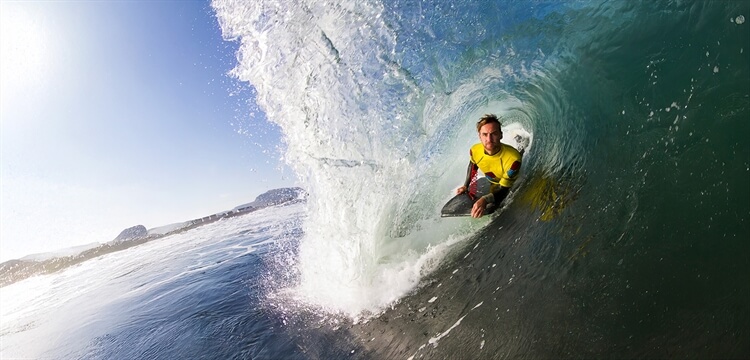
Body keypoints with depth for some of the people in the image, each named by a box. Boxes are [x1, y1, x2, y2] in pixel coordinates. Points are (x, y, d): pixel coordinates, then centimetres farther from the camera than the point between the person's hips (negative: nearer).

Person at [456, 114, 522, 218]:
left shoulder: (513, 158, -45)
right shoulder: (475, 151, -31)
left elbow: (504, 190, -38)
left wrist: (485, 200, -56)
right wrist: (466, 186, -7)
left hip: (513, 184, -4)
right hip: (494, 184, 4)